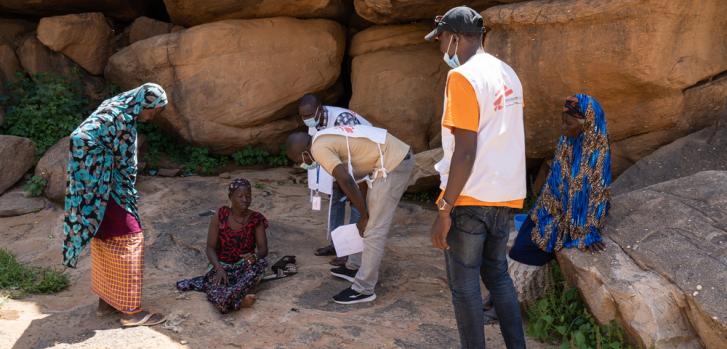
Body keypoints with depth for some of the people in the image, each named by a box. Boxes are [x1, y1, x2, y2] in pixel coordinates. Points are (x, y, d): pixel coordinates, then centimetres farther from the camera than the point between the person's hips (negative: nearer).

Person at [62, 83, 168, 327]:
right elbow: (125, 164, -21)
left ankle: (105, 300, 28)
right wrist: (130, 200, -9)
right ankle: (130, 310, 1)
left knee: (104, 238, 17)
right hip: (101, 185, -10)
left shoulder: (114, 107, 8)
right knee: (128, 238, -4)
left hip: (90, 183, 10)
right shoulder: (123, 119, -21)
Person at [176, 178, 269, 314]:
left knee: (261, 263, -36)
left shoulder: (256, 220, -4)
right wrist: (219, 269, -23)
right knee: (219, 300, -35)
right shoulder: (220, 217, -7)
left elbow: (263, 249, -8)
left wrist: (255, 256, -33)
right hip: (222, 266, -3)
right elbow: (211, 248, -5)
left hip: (244, 267, 3)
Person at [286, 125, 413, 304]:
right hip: (396, 157, 10)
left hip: (393, 164, -10)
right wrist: (365, 213, 22)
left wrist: (364, 216, -11)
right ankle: (355, 267, 35)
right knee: (370, 222, 21)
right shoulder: (327, 138, 17)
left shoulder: (319, 148, -13)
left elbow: (346, 181, -23)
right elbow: (355, 175, 22)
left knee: (374, 229, -4)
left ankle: (364, 290, 3)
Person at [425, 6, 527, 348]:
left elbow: (465, 152, -20)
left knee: (464, 287, 4)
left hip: (470, 198, -8)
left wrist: (443, 211, -17)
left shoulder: (462, 76, -15)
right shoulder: (507, 73, 10)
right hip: (505, 195, 8)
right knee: (498, 276, 19)